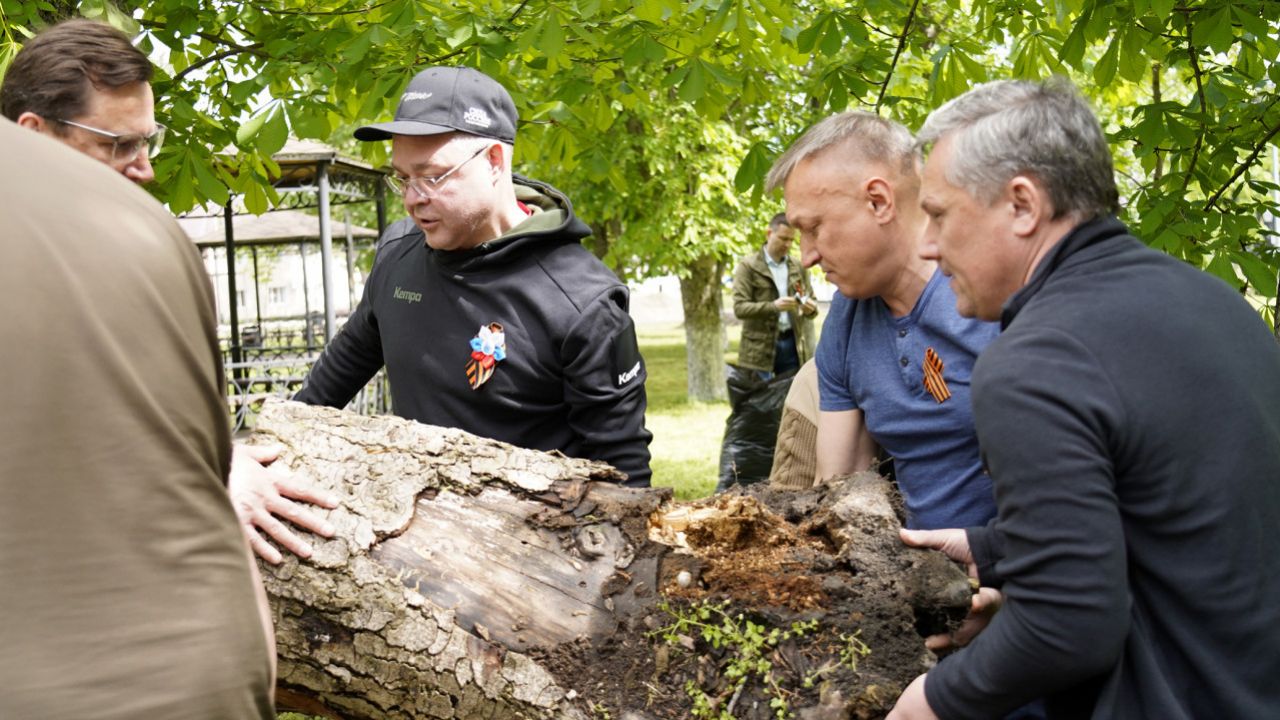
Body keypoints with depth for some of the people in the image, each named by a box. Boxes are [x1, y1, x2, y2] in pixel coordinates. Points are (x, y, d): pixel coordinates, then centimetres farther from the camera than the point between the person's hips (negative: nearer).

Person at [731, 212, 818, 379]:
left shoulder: (798, 268, 11)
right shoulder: (748, 266, -2)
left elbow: (811, 301, 15)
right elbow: (739, 308, -10)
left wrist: (811, 308, -10)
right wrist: (773, 306, -24)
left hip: (793, 343, 4)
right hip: (760, 347, -4)